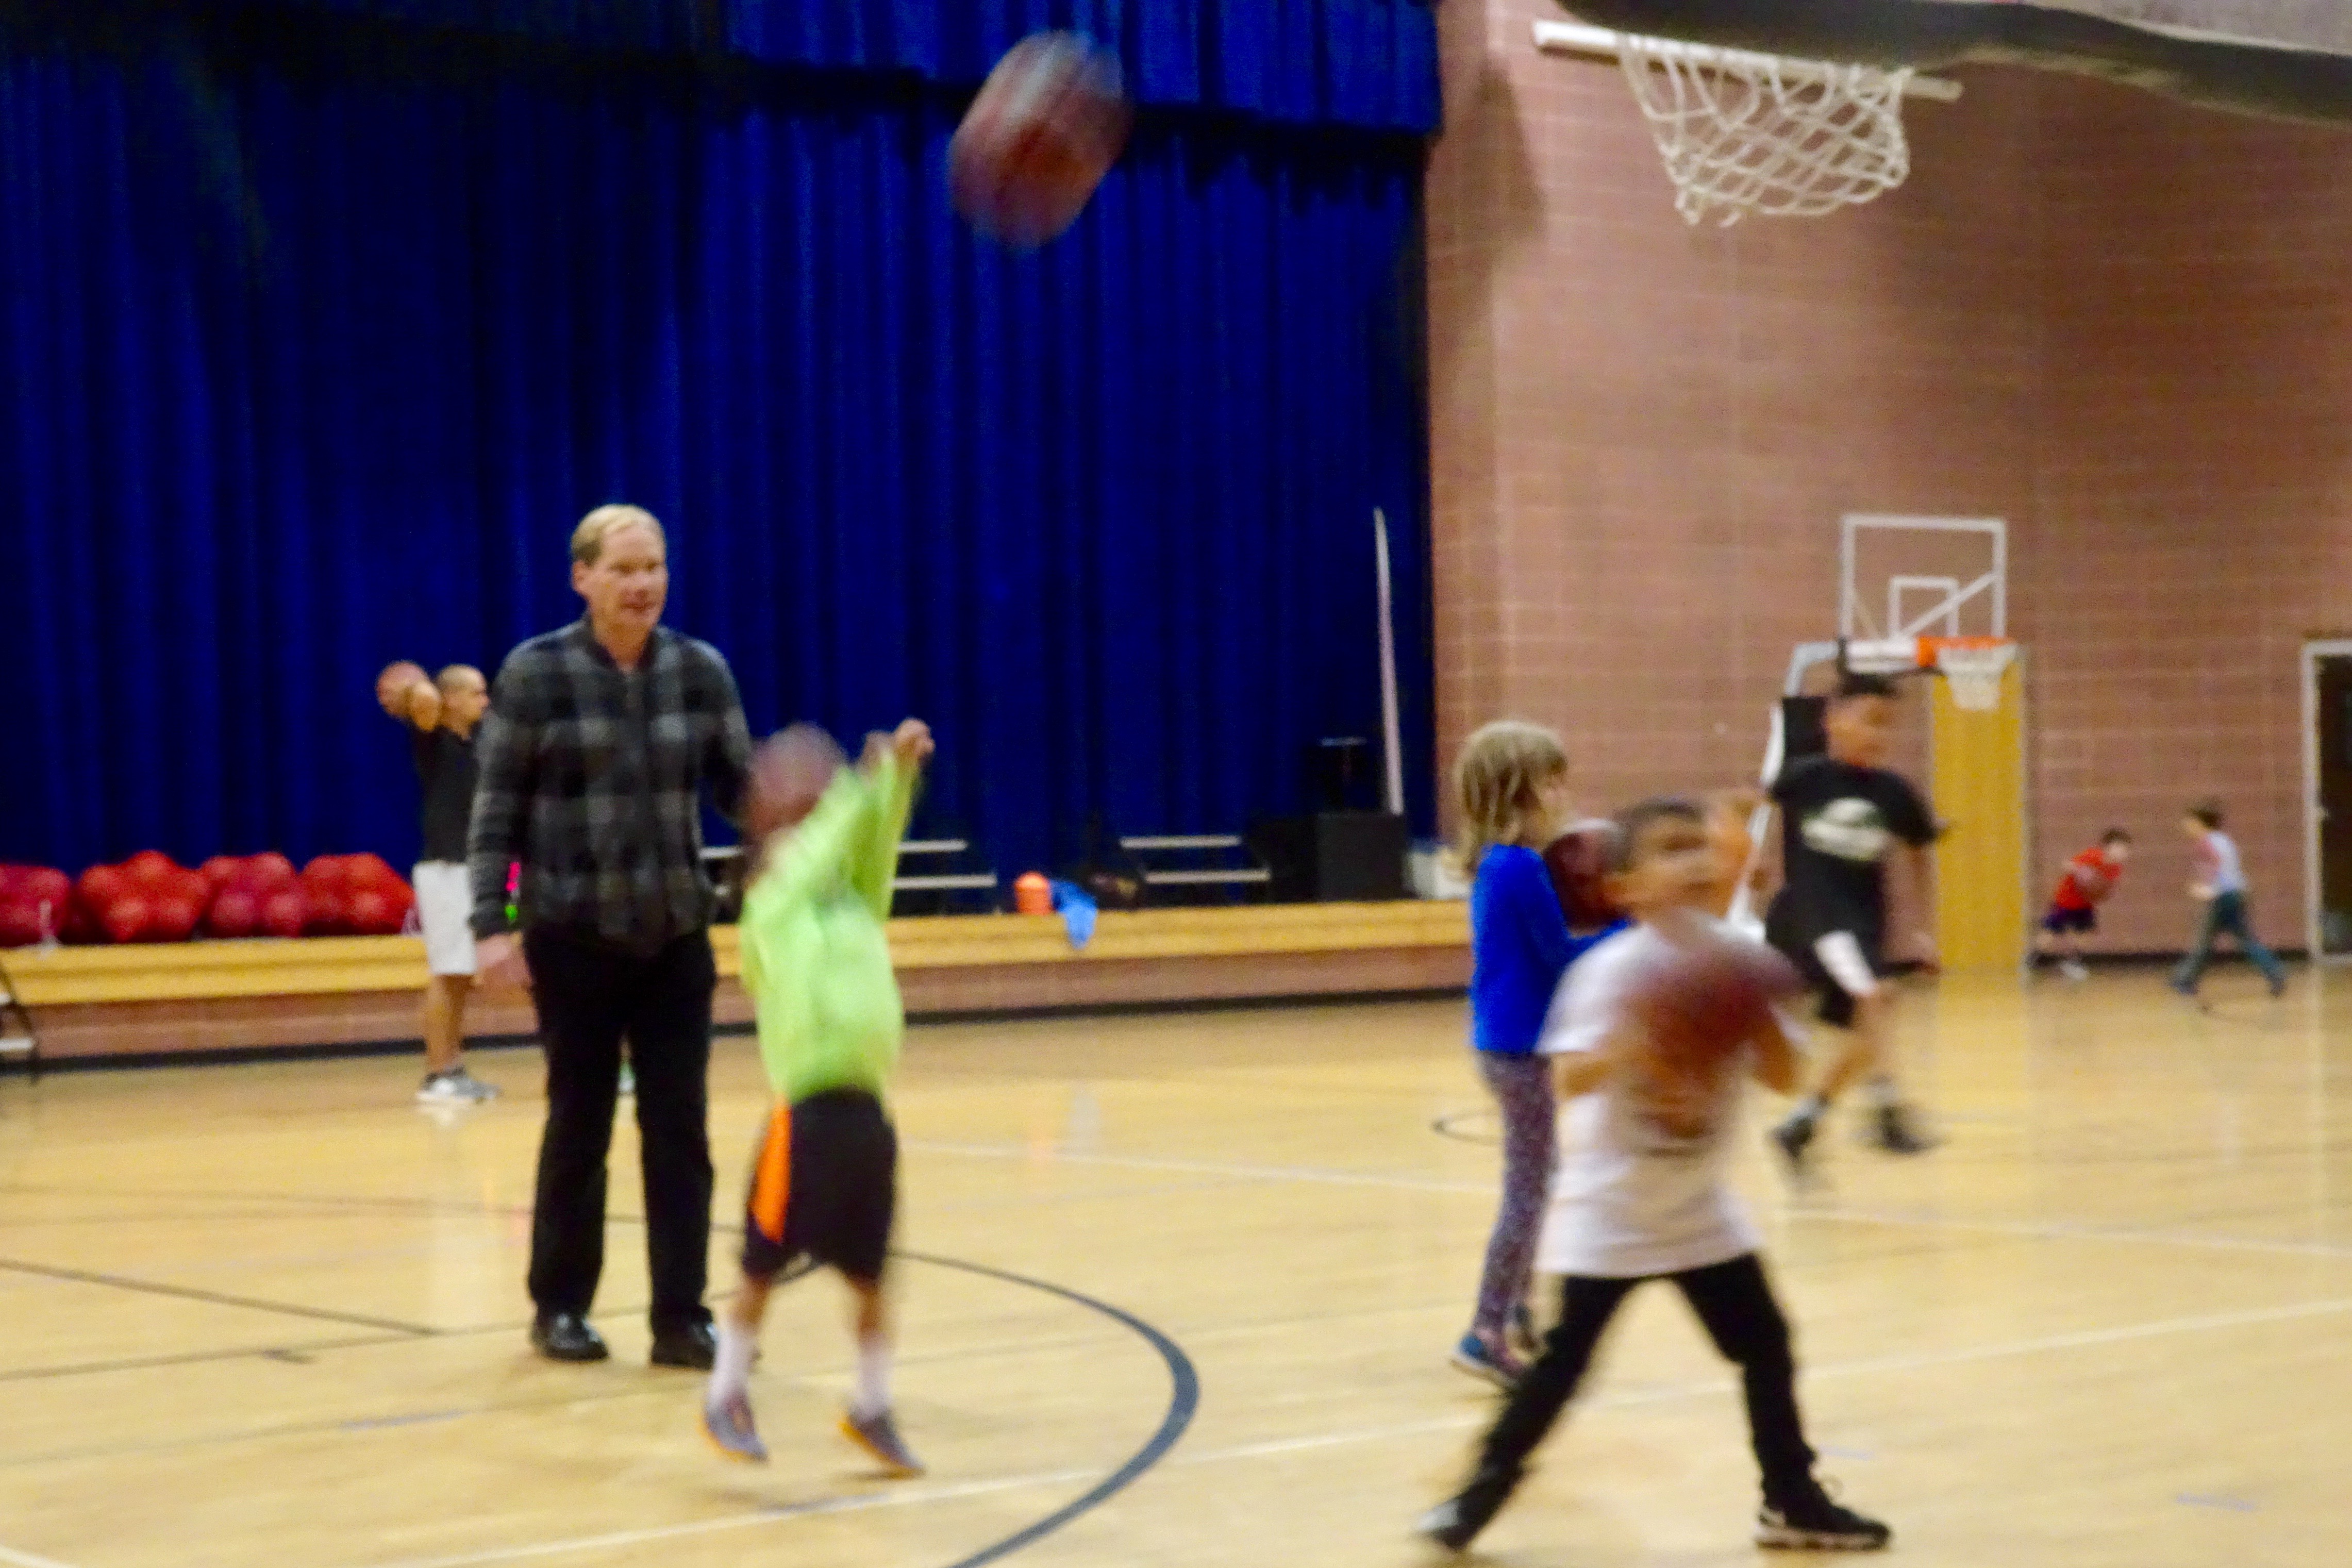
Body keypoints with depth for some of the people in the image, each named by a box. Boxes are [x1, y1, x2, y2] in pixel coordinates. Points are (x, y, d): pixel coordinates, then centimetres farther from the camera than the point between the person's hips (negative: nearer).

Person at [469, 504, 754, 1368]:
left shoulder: (702, 671, 2)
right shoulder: (533, 675, -7)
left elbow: (741, 788, 6)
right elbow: (496, 810, -5)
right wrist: (492, 924, -11)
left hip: (676, 936, 3)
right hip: (574, 936, -3)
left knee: (680, 1127, 1)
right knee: (579, 1122, 7)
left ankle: (681, 1318, 7)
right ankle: (560, 1307, 21)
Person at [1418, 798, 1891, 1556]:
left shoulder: (1742, 956, -4)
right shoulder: (1614, 968, -19)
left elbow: (1784, 1077, -5)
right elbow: (1570, 1077, -30)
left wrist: (1759, 1018, -23)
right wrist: (1630, 1047, -48)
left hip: (1699, 1208, 5)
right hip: (1610, 1207, -5)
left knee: (1766, 1344, 7)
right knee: (1565, 1358, -4)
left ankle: (1793, 1500, 21)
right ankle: (1481, 1490, 8)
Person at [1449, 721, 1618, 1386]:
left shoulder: (1495, 865, 9)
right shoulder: (1523, 868, -20)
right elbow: (1562, 957, -17)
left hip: (1508, 1043, 10)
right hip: (1523, 1048, -10)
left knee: (1539, 1182, 22)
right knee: (1528, 1190, -4)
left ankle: (1520, 1309, 34)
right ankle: (1488, 1333, -2)